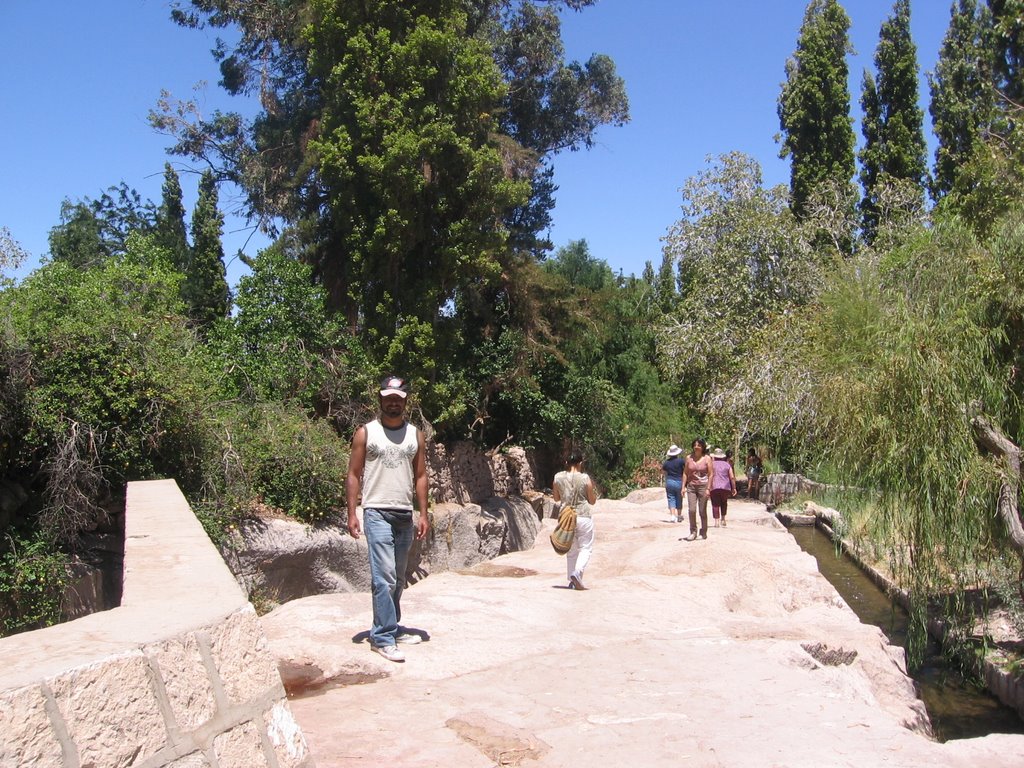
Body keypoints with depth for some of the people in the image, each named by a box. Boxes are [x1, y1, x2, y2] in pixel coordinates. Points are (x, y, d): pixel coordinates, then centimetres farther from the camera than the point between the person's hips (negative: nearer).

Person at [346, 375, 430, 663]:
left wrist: (423, 514, 4)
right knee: (384, 576, -11)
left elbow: (420, 476, 11)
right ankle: (383, 638, -6)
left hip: (405, 515, 5)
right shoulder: (365, 433, 1)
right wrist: (352, 513, -8)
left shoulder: (415, 435, 10)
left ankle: (391, 628, 25)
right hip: (377, 513, -4)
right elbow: (354, 475, 0)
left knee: (397, 579, 13)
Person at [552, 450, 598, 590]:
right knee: (586, 547, 7)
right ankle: (577, 572, -15)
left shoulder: (558, 478, -1)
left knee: (571, 550, 16)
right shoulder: (585, 478, -9)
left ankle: (572, 581, 17)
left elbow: (556, 498, 12)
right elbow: (592, 501, 1)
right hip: (583, 516, -3)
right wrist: (593, 489, 15)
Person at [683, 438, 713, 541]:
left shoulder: (707, 458, -1)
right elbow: (685, 473, 9)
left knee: (703, 511, 3)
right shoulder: (689, 458, 6)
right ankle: (693, 532, 5)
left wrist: (708, 489, -9)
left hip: (702, 486, -2)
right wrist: (683, 486, 3)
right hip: (691, 486, 2)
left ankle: (703, 532, 17)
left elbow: (710, 474, -3)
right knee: (691, 510, -7)